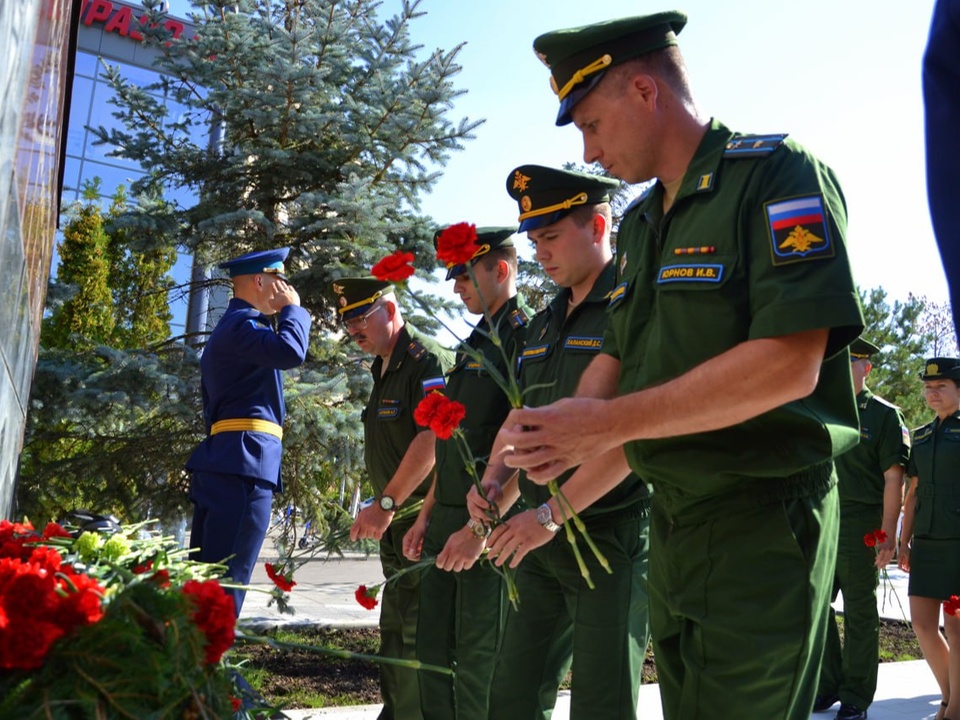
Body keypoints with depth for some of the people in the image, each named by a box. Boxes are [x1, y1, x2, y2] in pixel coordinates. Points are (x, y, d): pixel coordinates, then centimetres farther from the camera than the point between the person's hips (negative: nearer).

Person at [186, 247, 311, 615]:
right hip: (244, 462, -10)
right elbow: (291, 351, -26)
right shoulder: (242, 323, -7)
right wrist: (293, 308, -7)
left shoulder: (230, 327, 26)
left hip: (220, 462, 10)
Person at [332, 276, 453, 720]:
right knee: (394, 630, 17)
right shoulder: (384, 369, 18)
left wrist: (385, 504, -25)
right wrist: (386, 509, 14)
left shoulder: (428, 361, -14)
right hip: (398, 523, 10)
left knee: (417, 633, -5)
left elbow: (433, 437, -26)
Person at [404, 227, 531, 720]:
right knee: (433, 648, 14)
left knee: (480, 659, 2)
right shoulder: (477, 341, 17)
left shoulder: (524, 335, -11)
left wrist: (480, 527, -21)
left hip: (489, 523, -9)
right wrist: (427, 514, 16)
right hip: (448, 517, 9)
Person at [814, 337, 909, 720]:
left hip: (859, 527, -5)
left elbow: (894, 478, -8)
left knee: (859, 613, 5)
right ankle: (829, 684, 25)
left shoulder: (884, 415, -2)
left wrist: (888, 532, -15)